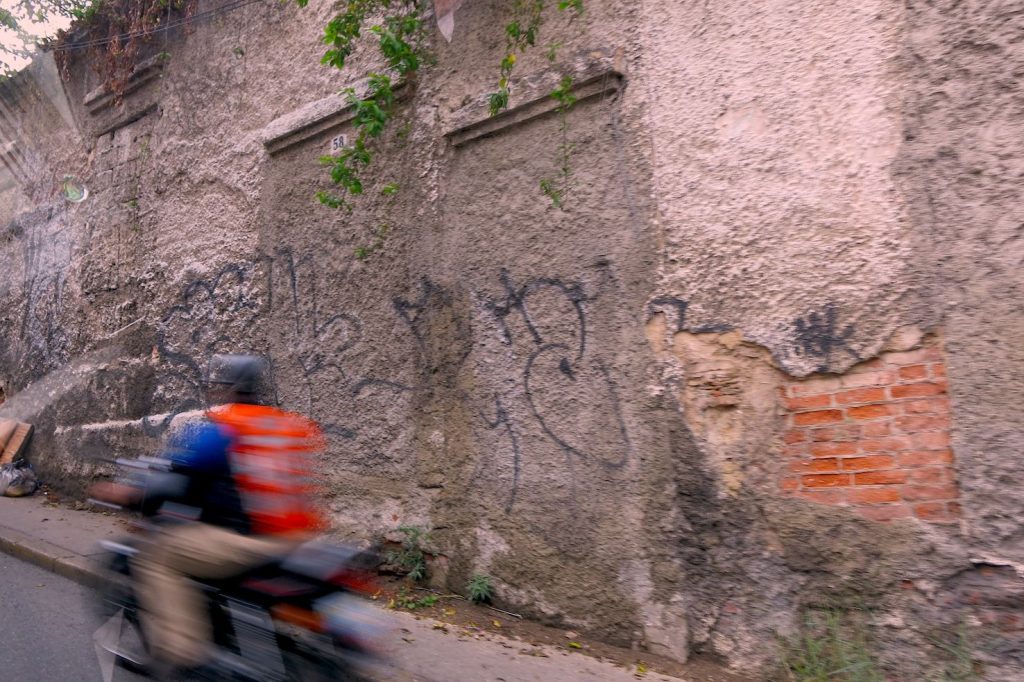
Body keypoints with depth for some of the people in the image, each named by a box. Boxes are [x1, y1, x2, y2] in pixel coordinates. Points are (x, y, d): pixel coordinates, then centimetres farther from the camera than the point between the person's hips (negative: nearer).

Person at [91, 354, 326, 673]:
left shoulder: (211, 431, -7)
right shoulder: (288, 424, 13)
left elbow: (180, 486, -11)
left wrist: (128, 497, 4)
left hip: (245, 540, -8)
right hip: (296, 536, 8)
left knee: (157, 560, 5)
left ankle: (183, 652, 0)